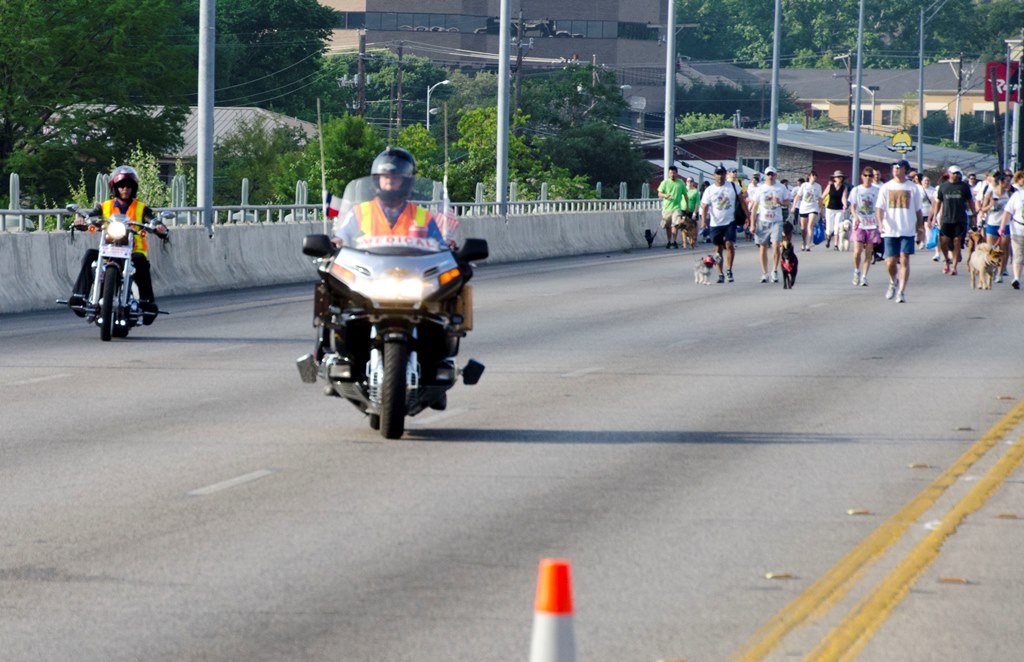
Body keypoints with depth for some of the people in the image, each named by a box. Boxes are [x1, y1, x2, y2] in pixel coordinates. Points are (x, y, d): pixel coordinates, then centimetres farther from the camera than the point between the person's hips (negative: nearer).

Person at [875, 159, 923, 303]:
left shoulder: (912, 188, 4)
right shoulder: (886, 187, 5)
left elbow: (918, 210, 12)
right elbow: (879, 208, 0)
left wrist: (920, 229, 12)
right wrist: (880, 222, -18)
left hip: (908, 231, -1)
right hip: (890, 231, 1)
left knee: (904, 260, -8)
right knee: (890, 262, 2)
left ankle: (901, 292, -6)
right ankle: (893, 283, 32)